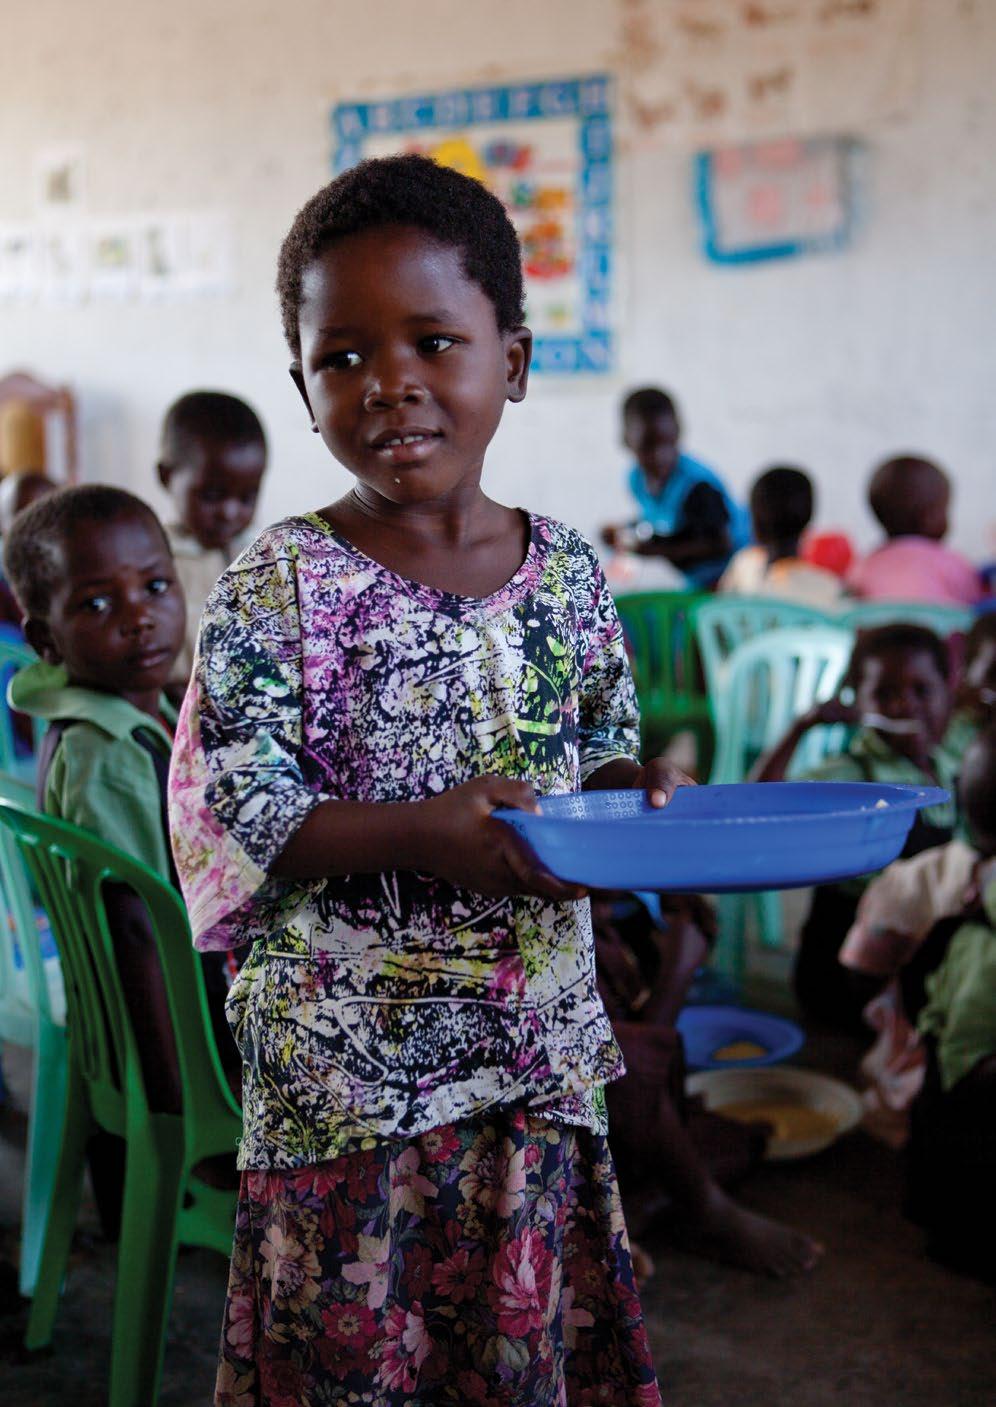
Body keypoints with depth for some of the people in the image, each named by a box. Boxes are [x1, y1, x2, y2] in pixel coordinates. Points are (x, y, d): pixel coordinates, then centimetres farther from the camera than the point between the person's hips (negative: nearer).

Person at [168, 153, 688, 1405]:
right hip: (347, 1058, -3)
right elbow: (234, 815, -14)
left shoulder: (565, 572, 2)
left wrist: (630, 789, -10)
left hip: (539, 1052, 4)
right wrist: (419, 834, -28)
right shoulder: (279, 586, -10)